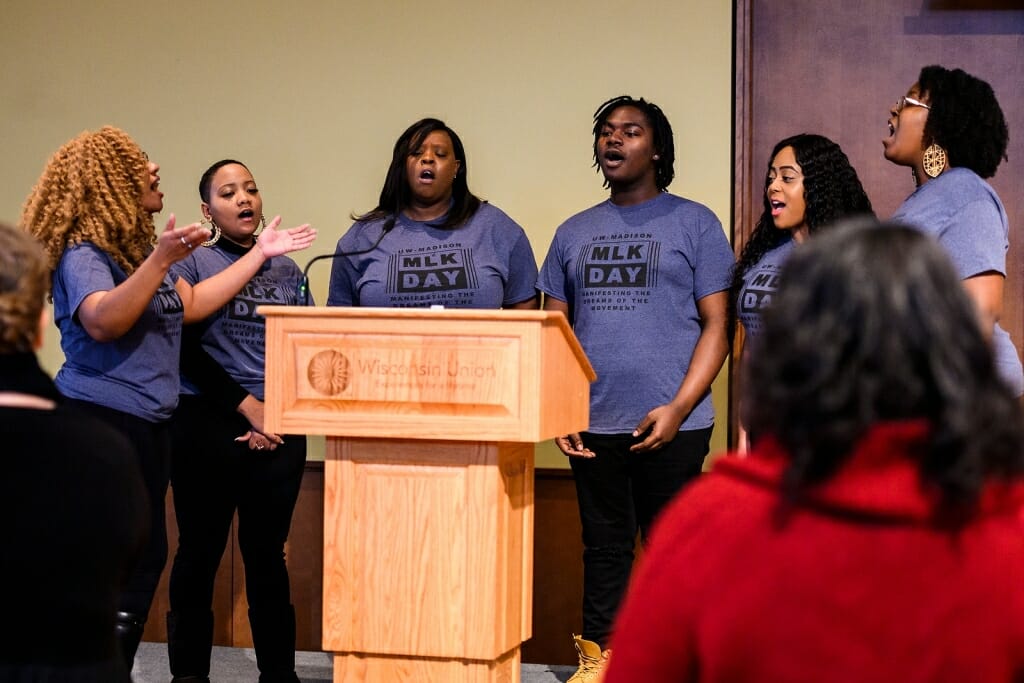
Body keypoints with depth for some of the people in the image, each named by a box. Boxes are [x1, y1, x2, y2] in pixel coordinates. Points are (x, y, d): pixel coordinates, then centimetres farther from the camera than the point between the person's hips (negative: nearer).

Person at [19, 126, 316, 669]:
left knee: (145, 557, 8)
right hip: (102, 419, -9)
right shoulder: (83, 252, -13)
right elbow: (102, 322, -29)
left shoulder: (135, 246, 17)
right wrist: (160, 260, -36)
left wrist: (261, 253, 22)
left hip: (147, 422, 9)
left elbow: (191, 303, 20)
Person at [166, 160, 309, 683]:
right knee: (200, 551, 0)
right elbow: (188, 349, -6)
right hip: (206, 424, -3)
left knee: (268, 555, 4)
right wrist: (249, 407, -10)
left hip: (279, 431, 3)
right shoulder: (191, 263, 2)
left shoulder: (287, 271, 12)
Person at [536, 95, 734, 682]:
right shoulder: (574, 233, 15)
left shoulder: (693, 223, 3)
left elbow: (717, 325, -2)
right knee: (604, 547, 9)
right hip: (593, 425, 4)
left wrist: (679, 408, -13)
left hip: (671, 427, -4)